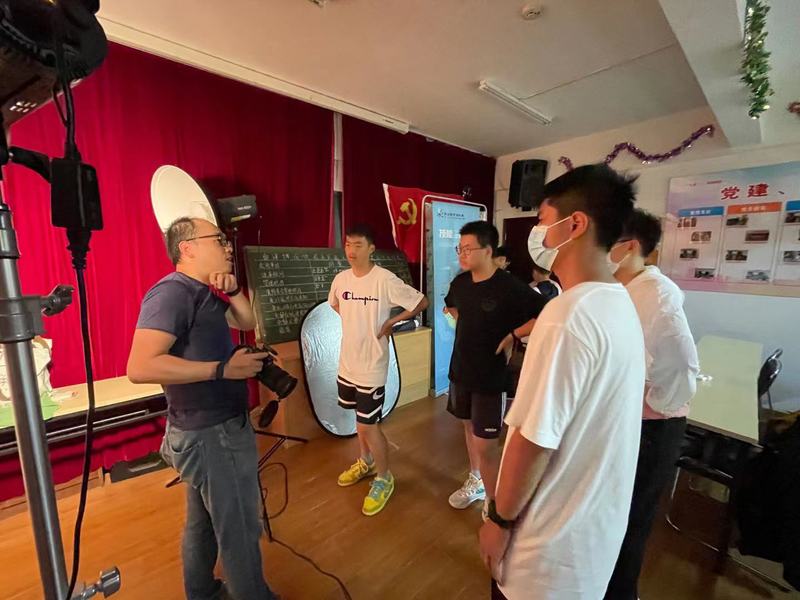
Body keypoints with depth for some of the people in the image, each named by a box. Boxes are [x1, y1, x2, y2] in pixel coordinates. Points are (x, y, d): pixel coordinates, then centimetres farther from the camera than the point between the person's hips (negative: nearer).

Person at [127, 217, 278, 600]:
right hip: (214, 434, -10)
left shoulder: (202, 293, 9)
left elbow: (247, 322, 15)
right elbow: (141, 367, -30)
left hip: (206, 431, 10)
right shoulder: (172, 292, -21)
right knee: (239, 529, 8)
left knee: (203, 523, 25)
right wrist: (223, 368, -28)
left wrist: (232, 291, -2)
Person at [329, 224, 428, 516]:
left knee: (368, 426, 2)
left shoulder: (385, 280, -18)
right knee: (361, 418, 23)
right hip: (347, 362, 6)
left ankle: (384, 478, 26)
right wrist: (354, 321, 7)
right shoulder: (340, 279, 0)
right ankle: (366, 461, 47)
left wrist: (392, 321, -11)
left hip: (372, 365, -6)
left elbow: (421, 302, -11)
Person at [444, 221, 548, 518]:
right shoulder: (459, 282, 0)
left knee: (485, 444, 0)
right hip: (461, 369, 7)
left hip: (491, 376, -6)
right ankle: (475, 482, 45)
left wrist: (513, 335, -19)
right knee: (469, 427, 22)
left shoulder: (509, 287, -20)